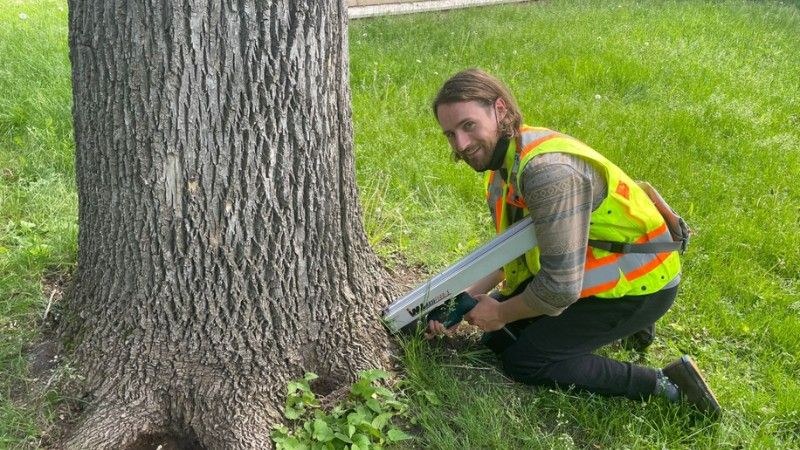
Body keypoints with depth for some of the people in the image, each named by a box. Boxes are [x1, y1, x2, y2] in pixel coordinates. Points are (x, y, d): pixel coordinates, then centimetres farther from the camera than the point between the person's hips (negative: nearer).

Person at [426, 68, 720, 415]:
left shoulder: (547, 169, -32)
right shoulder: (503, 161, -1)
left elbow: (562, 285, -31)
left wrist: (500, 313, -14)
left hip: (638, 283, -9)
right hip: (583, 266, 9)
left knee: (523, 361, -11)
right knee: (498, 335, 11)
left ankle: (666, 385, -5)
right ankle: (624, 322, 19)